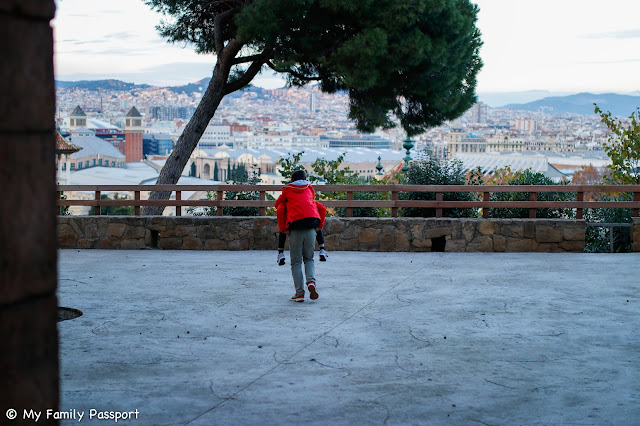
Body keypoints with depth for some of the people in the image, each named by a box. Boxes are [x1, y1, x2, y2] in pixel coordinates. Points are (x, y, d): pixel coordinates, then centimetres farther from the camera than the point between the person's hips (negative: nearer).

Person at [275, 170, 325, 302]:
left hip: (295, 230, -2)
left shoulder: (287, 190, 15)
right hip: (310, 230, 2)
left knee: (296, 262, 5)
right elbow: (323, 209, 17)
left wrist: (282, 229, 8)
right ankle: (311, 281, -10)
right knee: (309, 259, 17)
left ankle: (299, 293, -1)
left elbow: (278, 207, 6)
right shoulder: (309, 189, 22)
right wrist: (319, 225, 20)